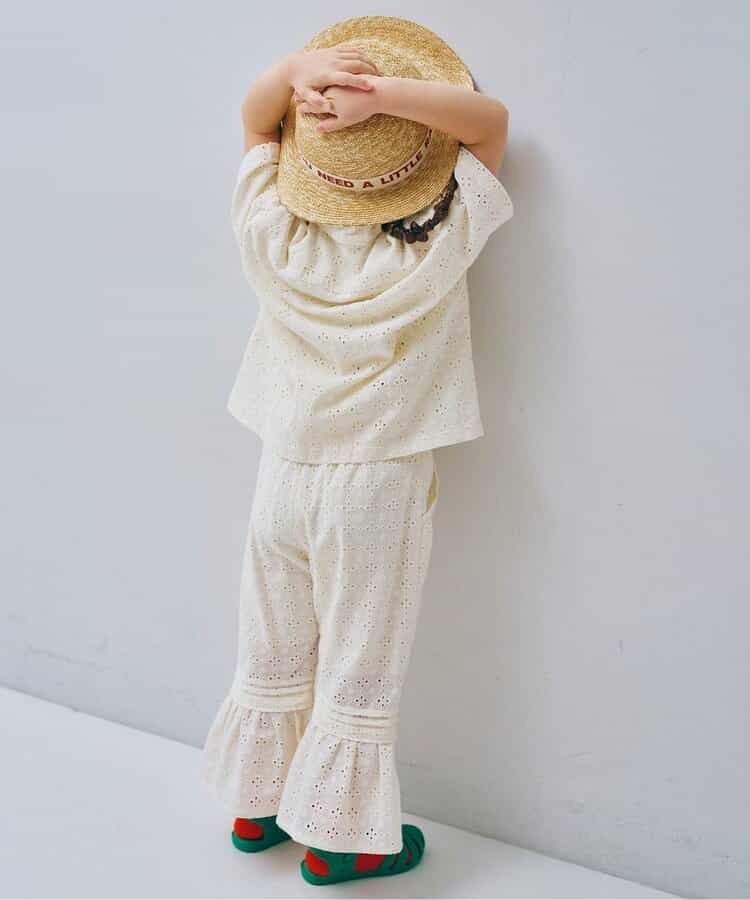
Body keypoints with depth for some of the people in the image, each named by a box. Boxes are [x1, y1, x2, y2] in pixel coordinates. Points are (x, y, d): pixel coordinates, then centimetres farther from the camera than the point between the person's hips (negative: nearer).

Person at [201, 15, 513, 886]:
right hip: (378, 485, -4)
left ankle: (256, 807, 38)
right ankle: (338, 837, 26)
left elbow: (254, 116, 7)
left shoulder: (272, 236, -9)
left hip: (284, 473, 4)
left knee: (271, 661, 20)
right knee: (358, 673, 11)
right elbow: (492, 119, -5)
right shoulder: (434, 251, -17)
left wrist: (296, 71, -14)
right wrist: (385, 94, -19)